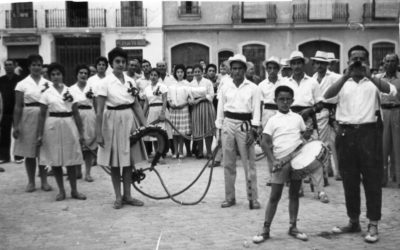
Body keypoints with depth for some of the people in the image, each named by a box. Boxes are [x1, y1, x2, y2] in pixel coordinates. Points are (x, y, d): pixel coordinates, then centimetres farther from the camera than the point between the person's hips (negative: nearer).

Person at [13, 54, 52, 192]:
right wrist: (16, 125, -6)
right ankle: (31, 182, 14)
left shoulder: (48, 84, 8)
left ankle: (44, 181, 15)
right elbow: (18, 106, -1)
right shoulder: (22, 84, 1)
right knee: (29, 152, 3)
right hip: (28, 119, -1)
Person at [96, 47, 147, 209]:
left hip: (130, 120, 4)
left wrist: (145, 124, 2)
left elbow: (137, 105, 9)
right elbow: (99, 111, -9)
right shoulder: (106, 82, -8)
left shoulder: (130, 81, 5)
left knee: (129, 160, 9)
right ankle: (118, 197, 15)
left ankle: (127, 195, 19)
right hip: (113, 120, -4)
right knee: (115, 162, 4)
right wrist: (98, 133, -12)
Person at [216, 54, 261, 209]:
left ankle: (253, 198, 5)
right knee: (228, 163, 7)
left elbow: (256, 110, 0)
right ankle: (229, 197, 16)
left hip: (245, 125, -2)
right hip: (228, 125, 3)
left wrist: (253, 130, -8)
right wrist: (218, 129, 7)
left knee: (249, 164, -2)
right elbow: (220, 109, 10)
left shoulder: (252, 88, 2)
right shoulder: (225, 87, 8)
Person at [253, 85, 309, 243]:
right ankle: (266, 229, 6)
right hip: (281, 161, -3)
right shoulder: (273, 121, 1)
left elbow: (304, 134, 20)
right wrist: (273, 161, -16)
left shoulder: (297, 118, 10)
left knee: (294, 194, 10)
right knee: (274, 196, 0)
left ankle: (293, 227, 20)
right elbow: (264, 143, -5)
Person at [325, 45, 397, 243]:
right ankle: (353, 221, 23)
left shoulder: (374, 81, 5)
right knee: (349, 180, 10)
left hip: (369, 132, -2)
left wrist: (368, 75, -21)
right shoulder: (342, 82, 8)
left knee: (372, 179, 0)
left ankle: (373, 225, 8)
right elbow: (327, 96, -11)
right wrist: (346, 75, -18)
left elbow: (391, 90, -15)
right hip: (346, 133, 2)